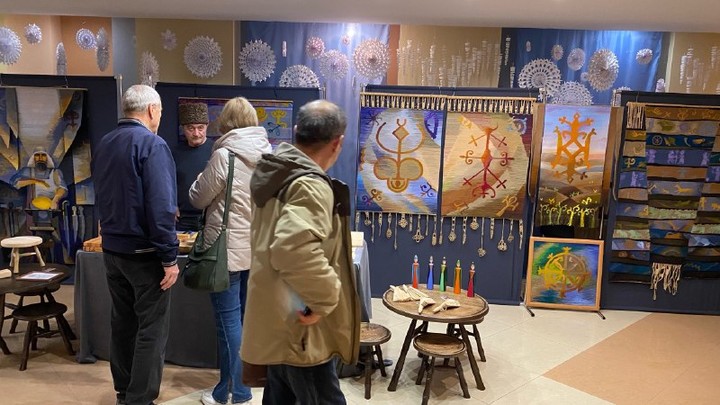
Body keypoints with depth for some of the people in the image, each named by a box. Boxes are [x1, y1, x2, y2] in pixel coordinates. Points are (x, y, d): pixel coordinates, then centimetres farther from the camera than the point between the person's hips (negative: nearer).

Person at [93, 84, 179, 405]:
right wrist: (170, 257, -19)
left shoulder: (103, 144, 8)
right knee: (151, 329, 2)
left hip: (111, 249, 8)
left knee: (122, 322, 18)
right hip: (144, 252, -8)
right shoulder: (152, 143, -16)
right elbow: (161, 206, -22)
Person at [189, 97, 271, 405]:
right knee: (247, 317, 16)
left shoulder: (224, 155, -15)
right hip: (258, 248, 6)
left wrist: (202, 181, 15)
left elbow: (198, 199, -4)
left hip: (228, 249, -6)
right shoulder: (270, 154, 1)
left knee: (229, 320, 4)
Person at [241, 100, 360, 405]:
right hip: (300, 327, -9)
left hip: (278, 321, 10)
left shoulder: (275, 173, 8)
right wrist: (324, 300, -27)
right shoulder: (310, 185, -23)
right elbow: (294, 249, -40)